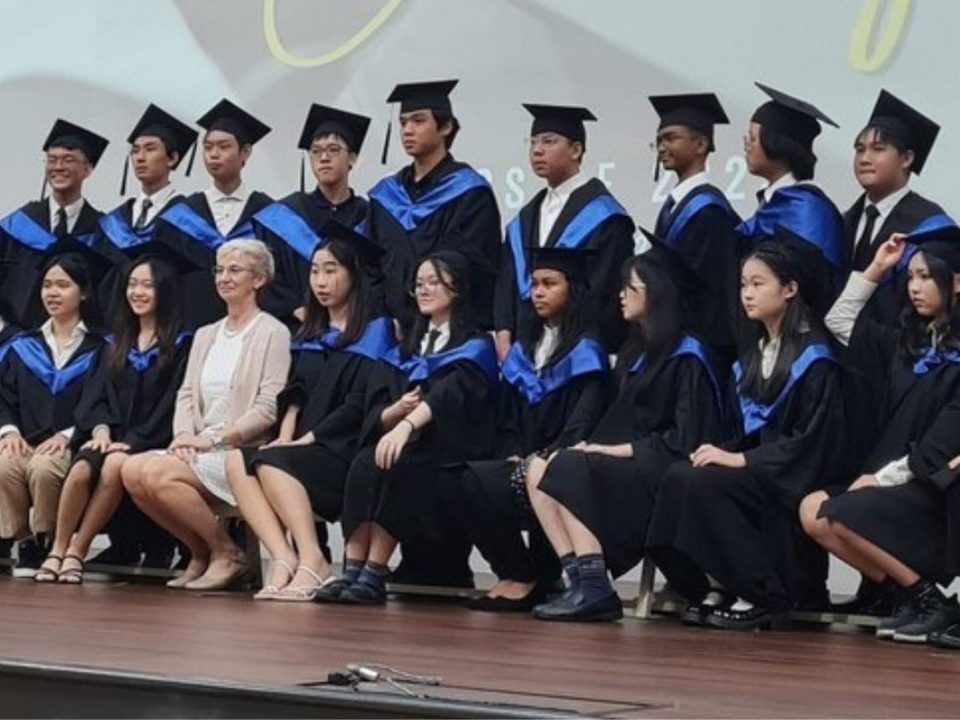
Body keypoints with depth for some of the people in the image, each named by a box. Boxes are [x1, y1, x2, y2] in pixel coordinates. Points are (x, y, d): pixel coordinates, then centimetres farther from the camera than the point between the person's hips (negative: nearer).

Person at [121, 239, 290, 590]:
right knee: (131, 470, -20)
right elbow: (187, 394, 16)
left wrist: (214, 437, -16)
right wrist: (185, 434, -6)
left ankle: (227, 554, -11)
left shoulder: (273, 333, -2)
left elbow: (269, 407, -10)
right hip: (201, 450, 7)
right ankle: (200, 553, -2)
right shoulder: (205, 336, 21)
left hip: (245, 452, -7)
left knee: (158, 473, -28)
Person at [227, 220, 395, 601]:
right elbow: (294, 395, 14)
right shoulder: (309, 336, 22)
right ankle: (284, 559, -33)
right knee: (238, 461, -22)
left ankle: (312, 561, -33)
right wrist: (285, 437, -6)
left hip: (345, 455, -6)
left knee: (271, 463, -31)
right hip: (303, 452, 6)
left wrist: (307, 439, -14)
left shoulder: (376, 331, 1)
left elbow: (362, 404, -9)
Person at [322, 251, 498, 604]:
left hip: (452, 463, -5)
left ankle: (374, 575, -34)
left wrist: (407, 426, -37)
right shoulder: (408, 350, 20)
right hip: (411, 457, 5)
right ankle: (352, 570, -35)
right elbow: (378, 415, 14)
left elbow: (449, 394, -20)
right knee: (365, 464, -27)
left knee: (392, 468, -33)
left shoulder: (475, 347, 1)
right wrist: (396, 411, -10)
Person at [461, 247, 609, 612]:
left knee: (474, 483, -28)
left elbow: (581, 426, -11)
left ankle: (525, 579, -10)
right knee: (464, 481, -25)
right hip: (521, 465, 6)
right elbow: (506, 419, 17)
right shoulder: (523, 349, 20)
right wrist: (513, 457, -2)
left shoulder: (587, 352, -1)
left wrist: (540, 463, -18)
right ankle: (516, 575, -11)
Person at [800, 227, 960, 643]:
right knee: (811, 512, -13)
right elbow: (840, 322, 23)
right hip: (894, 481, 8)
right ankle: (910, 597, -6)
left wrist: (884, 476, -15)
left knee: (836, 517, -25)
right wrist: (877, 269, 15)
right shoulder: (908, 343, 14)